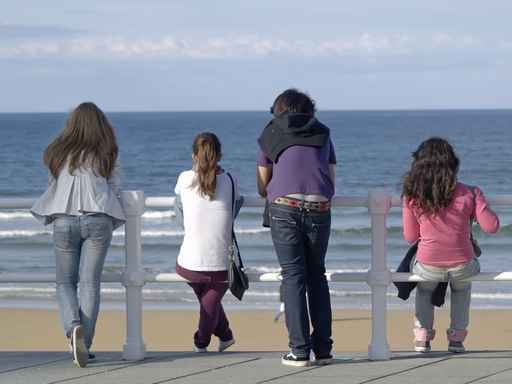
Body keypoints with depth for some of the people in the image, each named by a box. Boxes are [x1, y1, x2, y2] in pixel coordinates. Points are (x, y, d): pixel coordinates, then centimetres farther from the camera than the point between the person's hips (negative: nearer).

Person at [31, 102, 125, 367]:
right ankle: (84, 343, -3)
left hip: (64, 220, 1)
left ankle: (73, 327, -18)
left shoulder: (59, 154, 9)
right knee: (90, 283, 2)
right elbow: (115, 191, 9)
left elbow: (53, 187, 16)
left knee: (65, 282, 10)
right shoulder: (106, 156, 7)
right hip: (98, 220, -1)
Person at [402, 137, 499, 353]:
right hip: (462, 266, 0)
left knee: (425, 287, 38)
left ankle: (422, 336, 28)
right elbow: (491, 227, -10)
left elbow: (410, 237, 0)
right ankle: (457, 337, 30)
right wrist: (480, 203, 8)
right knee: (462, 286, 38)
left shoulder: (412, 197, -8)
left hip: (428, 267, 0)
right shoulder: (468, 194, -9)